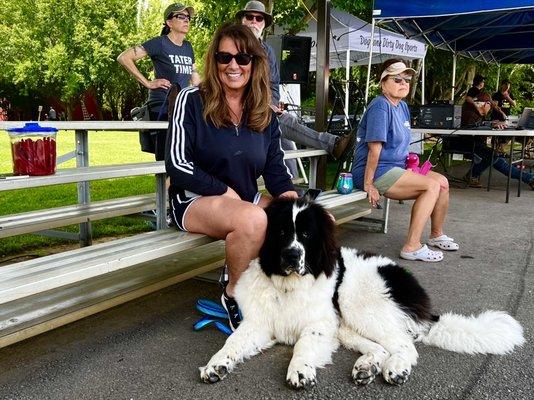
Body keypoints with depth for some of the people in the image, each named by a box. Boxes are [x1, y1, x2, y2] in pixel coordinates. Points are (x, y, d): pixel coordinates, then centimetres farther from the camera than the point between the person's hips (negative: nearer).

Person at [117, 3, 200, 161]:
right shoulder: (159, 43, -6)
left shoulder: (188, 47, 14)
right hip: (162, 110, -7)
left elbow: (195, 76, 24)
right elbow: (123, 57, -12)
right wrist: (147, 83, -13)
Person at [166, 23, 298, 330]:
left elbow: (275, 168, 8)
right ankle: (234, 296, -10)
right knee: (253, 220, -37)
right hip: (195, 200, -5)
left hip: (246, 200, 5)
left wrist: (289, 194, -14)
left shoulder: (265, 114, 8)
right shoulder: (192, 100, -6)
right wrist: (226, 191, -15)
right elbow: (177, 164, -12)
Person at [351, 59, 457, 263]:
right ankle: (412, 247, -19)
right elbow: (374, 149, -22)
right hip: (377, 172, -10)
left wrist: (409, 162, 12)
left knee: (442, 182, 5)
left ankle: (436, 235, 24)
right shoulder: (380, 107, -17)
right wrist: (368, 184, -23)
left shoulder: (402, 106, 14)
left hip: (396, 167, 10)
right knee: (432, 185, -19)